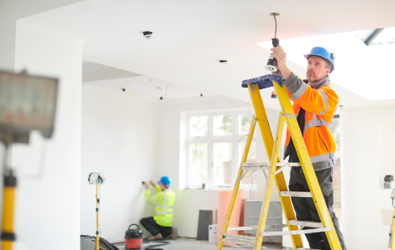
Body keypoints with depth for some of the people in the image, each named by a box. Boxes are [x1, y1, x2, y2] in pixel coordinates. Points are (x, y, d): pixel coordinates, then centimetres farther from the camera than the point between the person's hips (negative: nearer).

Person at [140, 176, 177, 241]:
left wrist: (147, 189, 6)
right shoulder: (172, 193, 3)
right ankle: (170, 231, 1)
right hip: (169, 222, 8)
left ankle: (156, 234, -7)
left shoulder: (162, 195, -22)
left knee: (143, 221, 7)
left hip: (161, 220, -8)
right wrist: (154, 185, 24)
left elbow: (149, 199, -9)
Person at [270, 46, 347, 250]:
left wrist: (284, 68, -36)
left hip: (317, 164, -7)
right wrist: (276, 67, -6)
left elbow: (308, 98, -27)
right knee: (304, 219, 11)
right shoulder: (302, 87, 14)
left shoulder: (329, 94, -9)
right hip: (297, 162, 7)